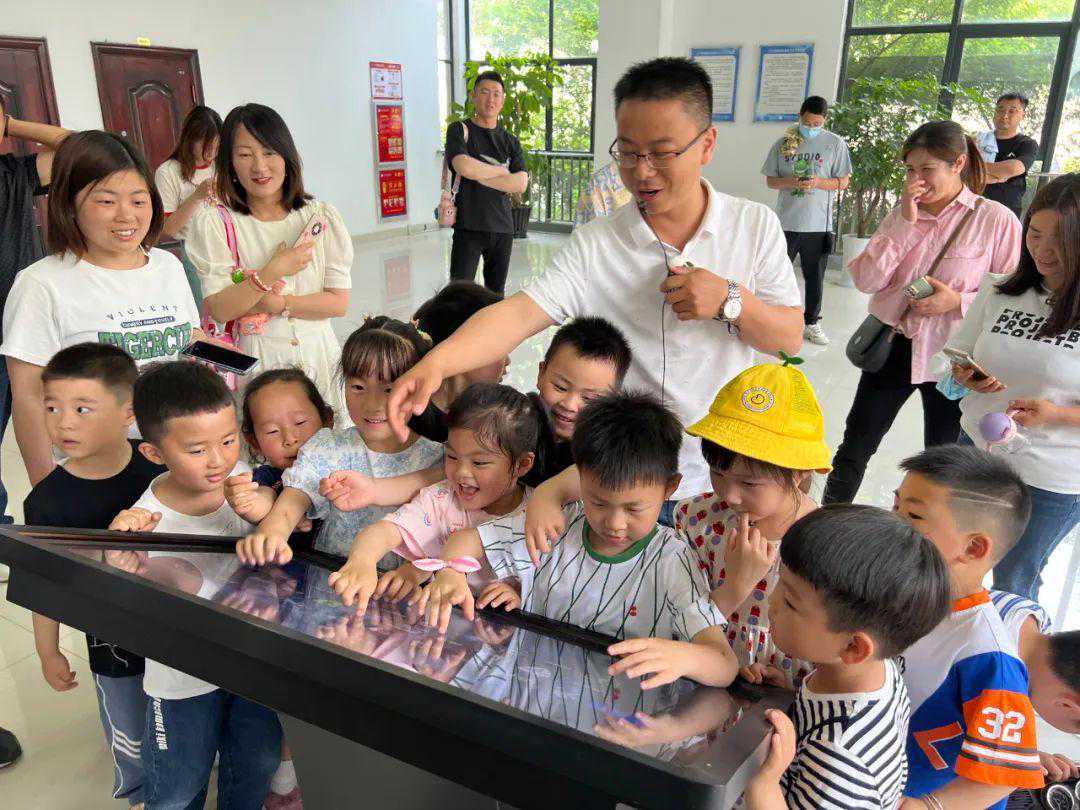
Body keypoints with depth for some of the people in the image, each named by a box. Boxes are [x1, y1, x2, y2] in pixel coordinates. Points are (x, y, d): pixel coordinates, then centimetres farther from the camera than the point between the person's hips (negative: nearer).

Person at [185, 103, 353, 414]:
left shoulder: (322, 217, 1)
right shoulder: (214, 223, -4)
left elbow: (339, 303, -4)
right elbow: (219, 310, -10)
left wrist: (278, 304, -13)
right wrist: (272, 272, -17)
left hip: (317, 353, 2)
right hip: (254, 358, -2)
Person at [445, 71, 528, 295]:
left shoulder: (511, 142, 13)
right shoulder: (459, 130, 2)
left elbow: (520, 184, -3)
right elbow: (464, 167, -18)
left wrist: (478, 174, -9)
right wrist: (501, 171, -4)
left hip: (502, 227, 4)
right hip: (468, 226, -4)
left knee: (496, 295, 11)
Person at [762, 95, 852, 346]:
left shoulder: (835, 144, 1)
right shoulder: (783, 143, 4)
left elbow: (843, 182, 2)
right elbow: (770, 180, 7)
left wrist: (818, 182, -16)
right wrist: (789, 182, -14)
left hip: (818, 224, 0)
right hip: (786, 221, 0)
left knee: (815, 277, 9)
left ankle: (812, 323, 22)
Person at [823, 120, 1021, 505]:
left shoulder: (996, 220, -9)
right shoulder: (901, 215, 3)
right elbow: (866, 280, -9)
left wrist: (959, 301, -21)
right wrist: (905, 223, -14)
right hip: (892, 345, 3)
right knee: (854, 448, 9)